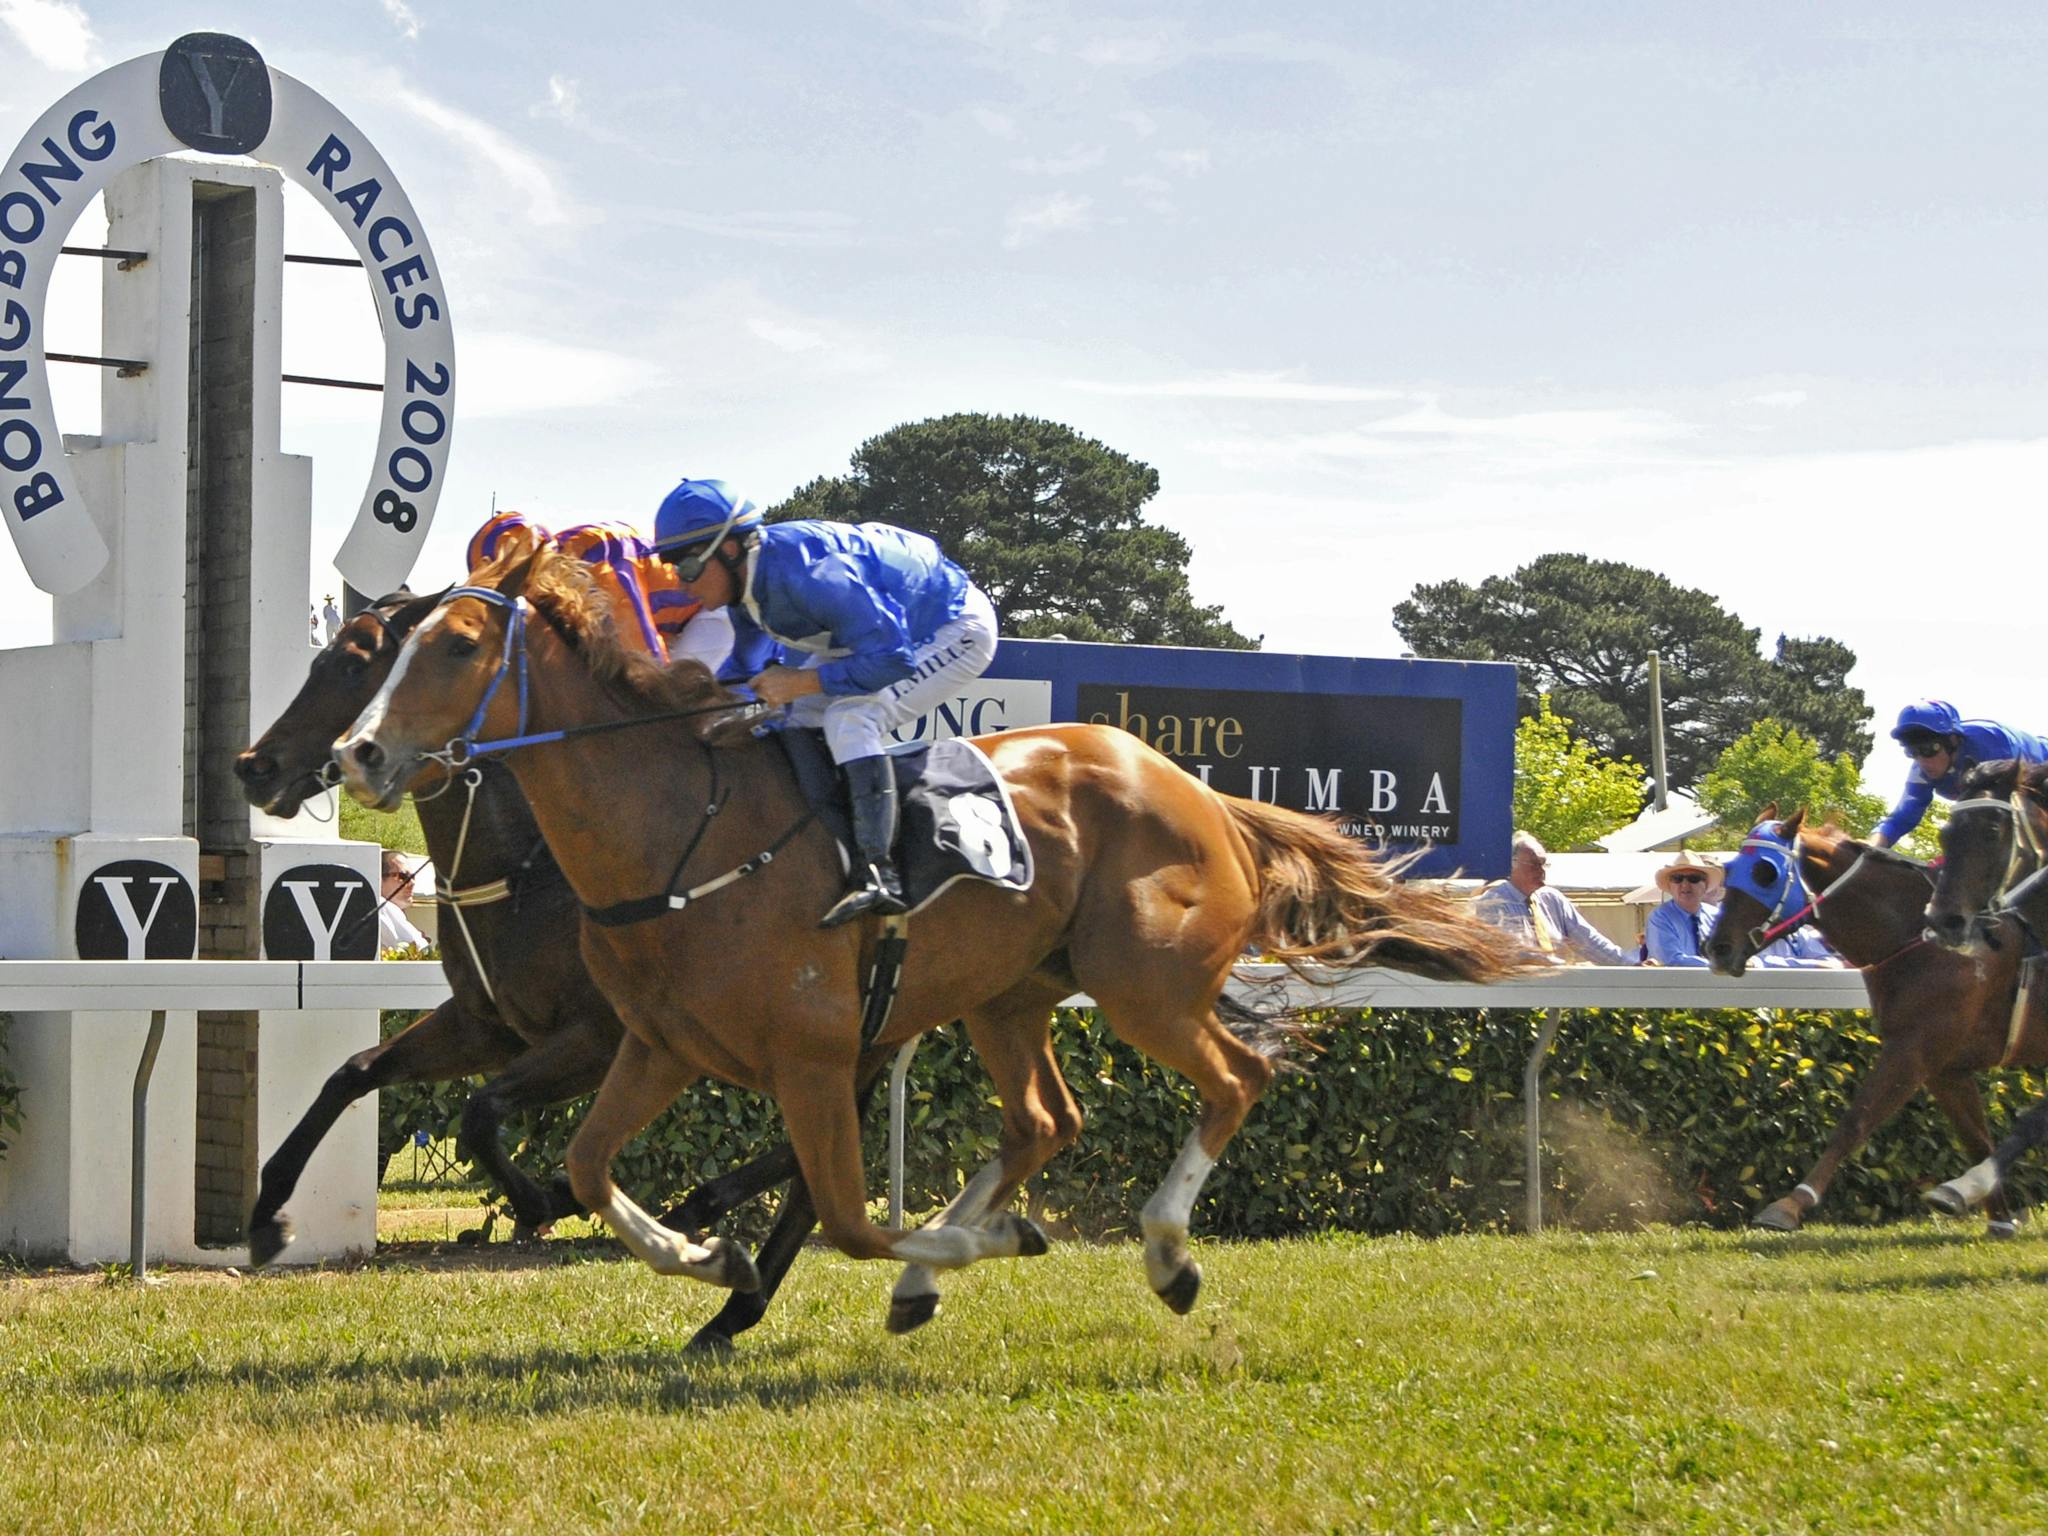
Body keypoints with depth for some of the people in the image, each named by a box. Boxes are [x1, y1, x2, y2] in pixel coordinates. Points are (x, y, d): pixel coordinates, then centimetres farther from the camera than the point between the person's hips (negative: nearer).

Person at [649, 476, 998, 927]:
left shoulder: (808, 576, -38)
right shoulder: (747, 574, -8)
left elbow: (891, 657, -36)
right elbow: (747, 664, 11)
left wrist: (800, 682, -31)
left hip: (957, 631, -10)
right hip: (887, 624, 10)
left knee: (849, 717, -28)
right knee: (792, 719, 8)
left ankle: (878, 873, -31)